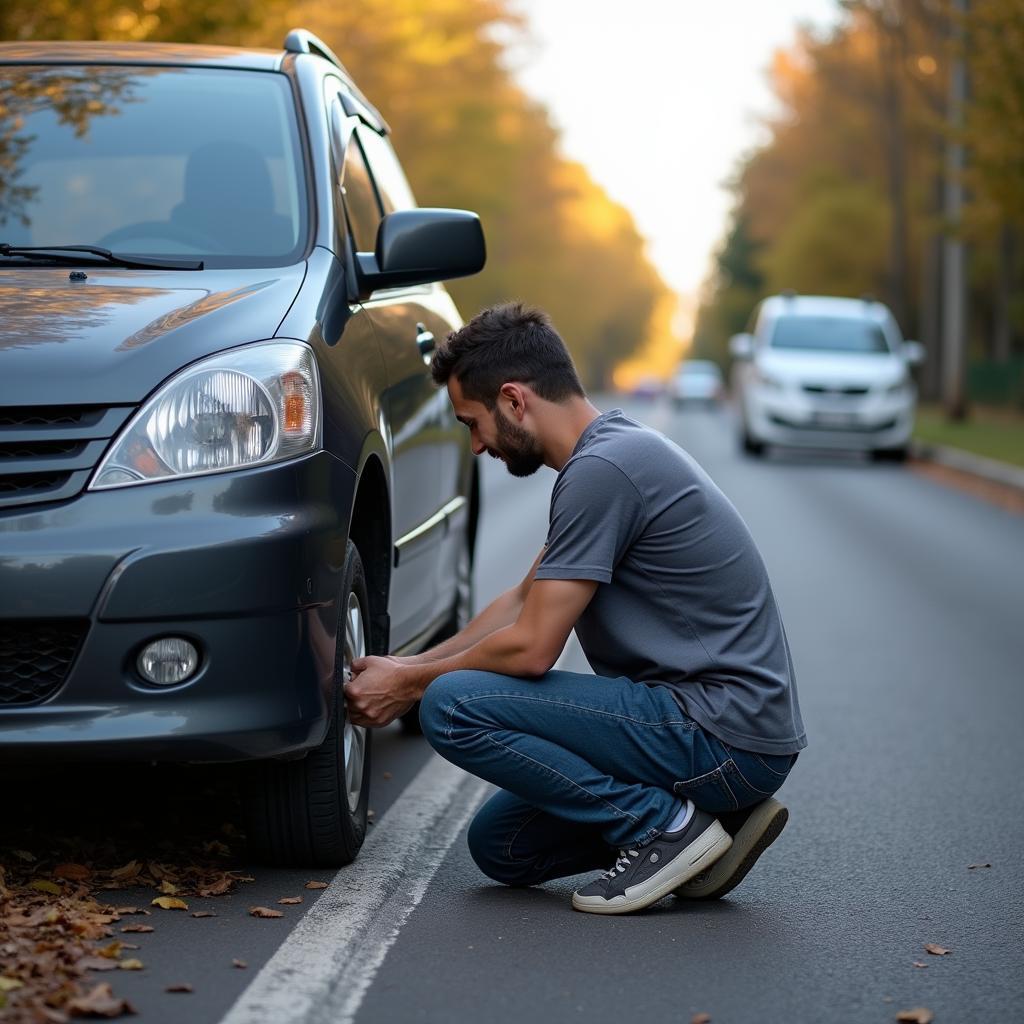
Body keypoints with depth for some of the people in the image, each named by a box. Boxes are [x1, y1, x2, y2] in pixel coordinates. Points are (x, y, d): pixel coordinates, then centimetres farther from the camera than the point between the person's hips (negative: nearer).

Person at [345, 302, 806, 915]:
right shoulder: (613, 451, 14)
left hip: (727, 737, -10)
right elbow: (526, 600, 24)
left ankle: (663, 824, -9)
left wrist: (410, 685, -1)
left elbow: (531, 648, -17)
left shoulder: (601, 468, -18)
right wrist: (408, 667, 20)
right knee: (503, 847, 15)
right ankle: (714, 818, 9)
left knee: (454, 708, -16)